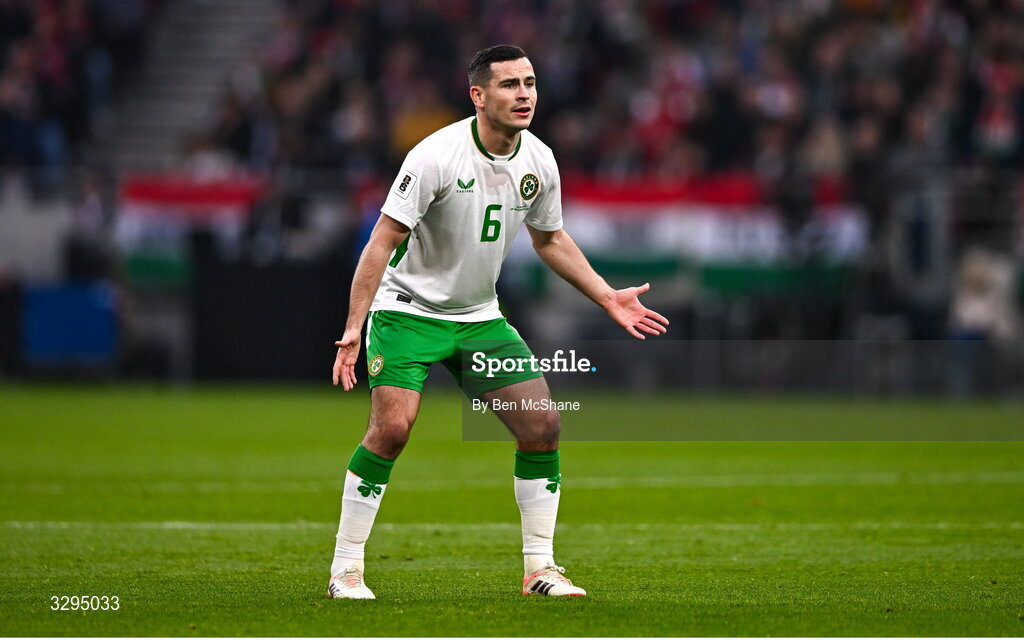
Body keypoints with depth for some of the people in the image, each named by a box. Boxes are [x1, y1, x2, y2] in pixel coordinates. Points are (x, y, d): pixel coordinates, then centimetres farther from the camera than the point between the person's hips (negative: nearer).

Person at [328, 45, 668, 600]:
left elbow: (549, 238, 17)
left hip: (480, 315, 6)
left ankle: (540, 568, 9)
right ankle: (345, 571, -8)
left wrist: (608, 298, 12)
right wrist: (353, 330, -26)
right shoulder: (435, 156, -21)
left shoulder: (538, 162, -3)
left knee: (542, 425, -4)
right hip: (410, 308, -6)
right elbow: (383, 241, -20)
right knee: (391, 427, -20)